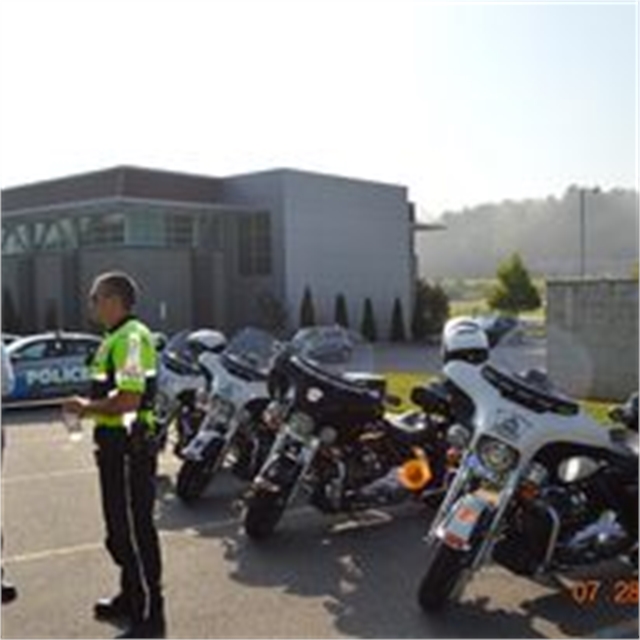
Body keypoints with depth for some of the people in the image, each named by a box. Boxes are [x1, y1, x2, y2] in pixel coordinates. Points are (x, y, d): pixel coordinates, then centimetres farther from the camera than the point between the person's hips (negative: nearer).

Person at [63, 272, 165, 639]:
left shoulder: (130, 338, -18)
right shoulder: (117, 338, 16)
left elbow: (129, 400, -27)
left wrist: (87, 407, -14)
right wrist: (89, 407, 12)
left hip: (129, 446, -11)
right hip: (117, 445, 11)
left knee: (135, 530, -4)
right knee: (120, 528, 21)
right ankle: (132, 597, 37)